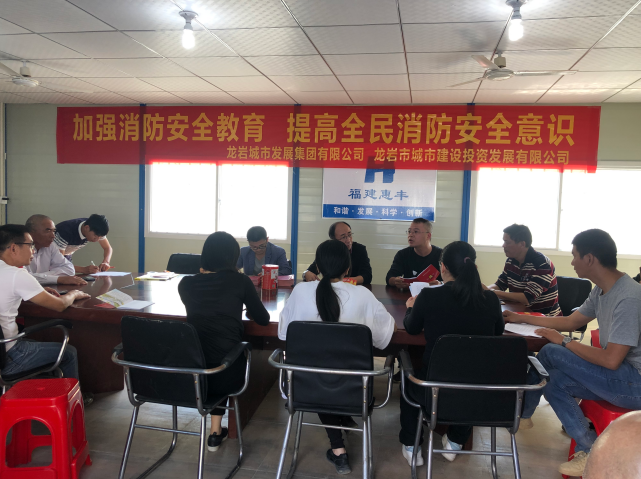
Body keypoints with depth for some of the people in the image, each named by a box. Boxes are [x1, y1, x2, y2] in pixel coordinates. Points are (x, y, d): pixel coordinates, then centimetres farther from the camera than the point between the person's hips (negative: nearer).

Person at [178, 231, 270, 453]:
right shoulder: (239, 281, -3)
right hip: (225, 373, -3)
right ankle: (215, 431, 32)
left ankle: (216, 431, 43)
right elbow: (263, 319, 8)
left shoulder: (186, 283, 4)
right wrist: (246, 310, 27)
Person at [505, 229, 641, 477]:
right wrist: (521, 318, 18)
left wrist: (564, 342, -16)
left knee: (551, 353, -17)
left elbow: (611, 360, -28)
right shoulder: (601, 291, 4)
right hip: (617, 375, 9)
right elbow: (571, 322, 17)